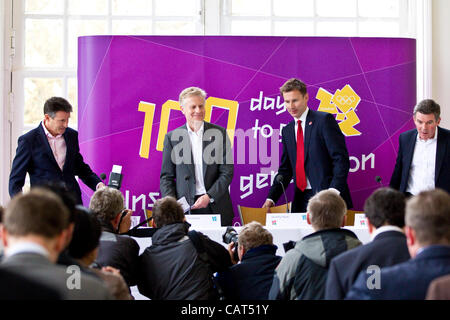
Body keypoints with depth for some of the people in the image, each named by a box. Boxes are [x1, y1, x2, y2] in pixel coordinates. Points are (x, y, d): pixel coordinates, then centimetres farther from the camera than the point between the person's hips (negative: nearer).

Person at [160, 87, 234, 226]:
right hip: (185, 207, 0)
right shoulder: (172, 137, 6)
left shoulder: (220, 133, 5)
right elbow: (166, 176, 8)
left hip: (216, 206, 0)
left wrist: (209, 196, -10)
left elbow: (227, 172, 2)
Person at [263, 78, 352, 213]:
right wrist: (271, 198, 4)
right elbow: (285, 170, 18)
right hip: (302, 199, 5)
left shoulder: (324, 120, -4)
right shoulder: (287, 131, 17)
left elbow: (341, 159, -10)